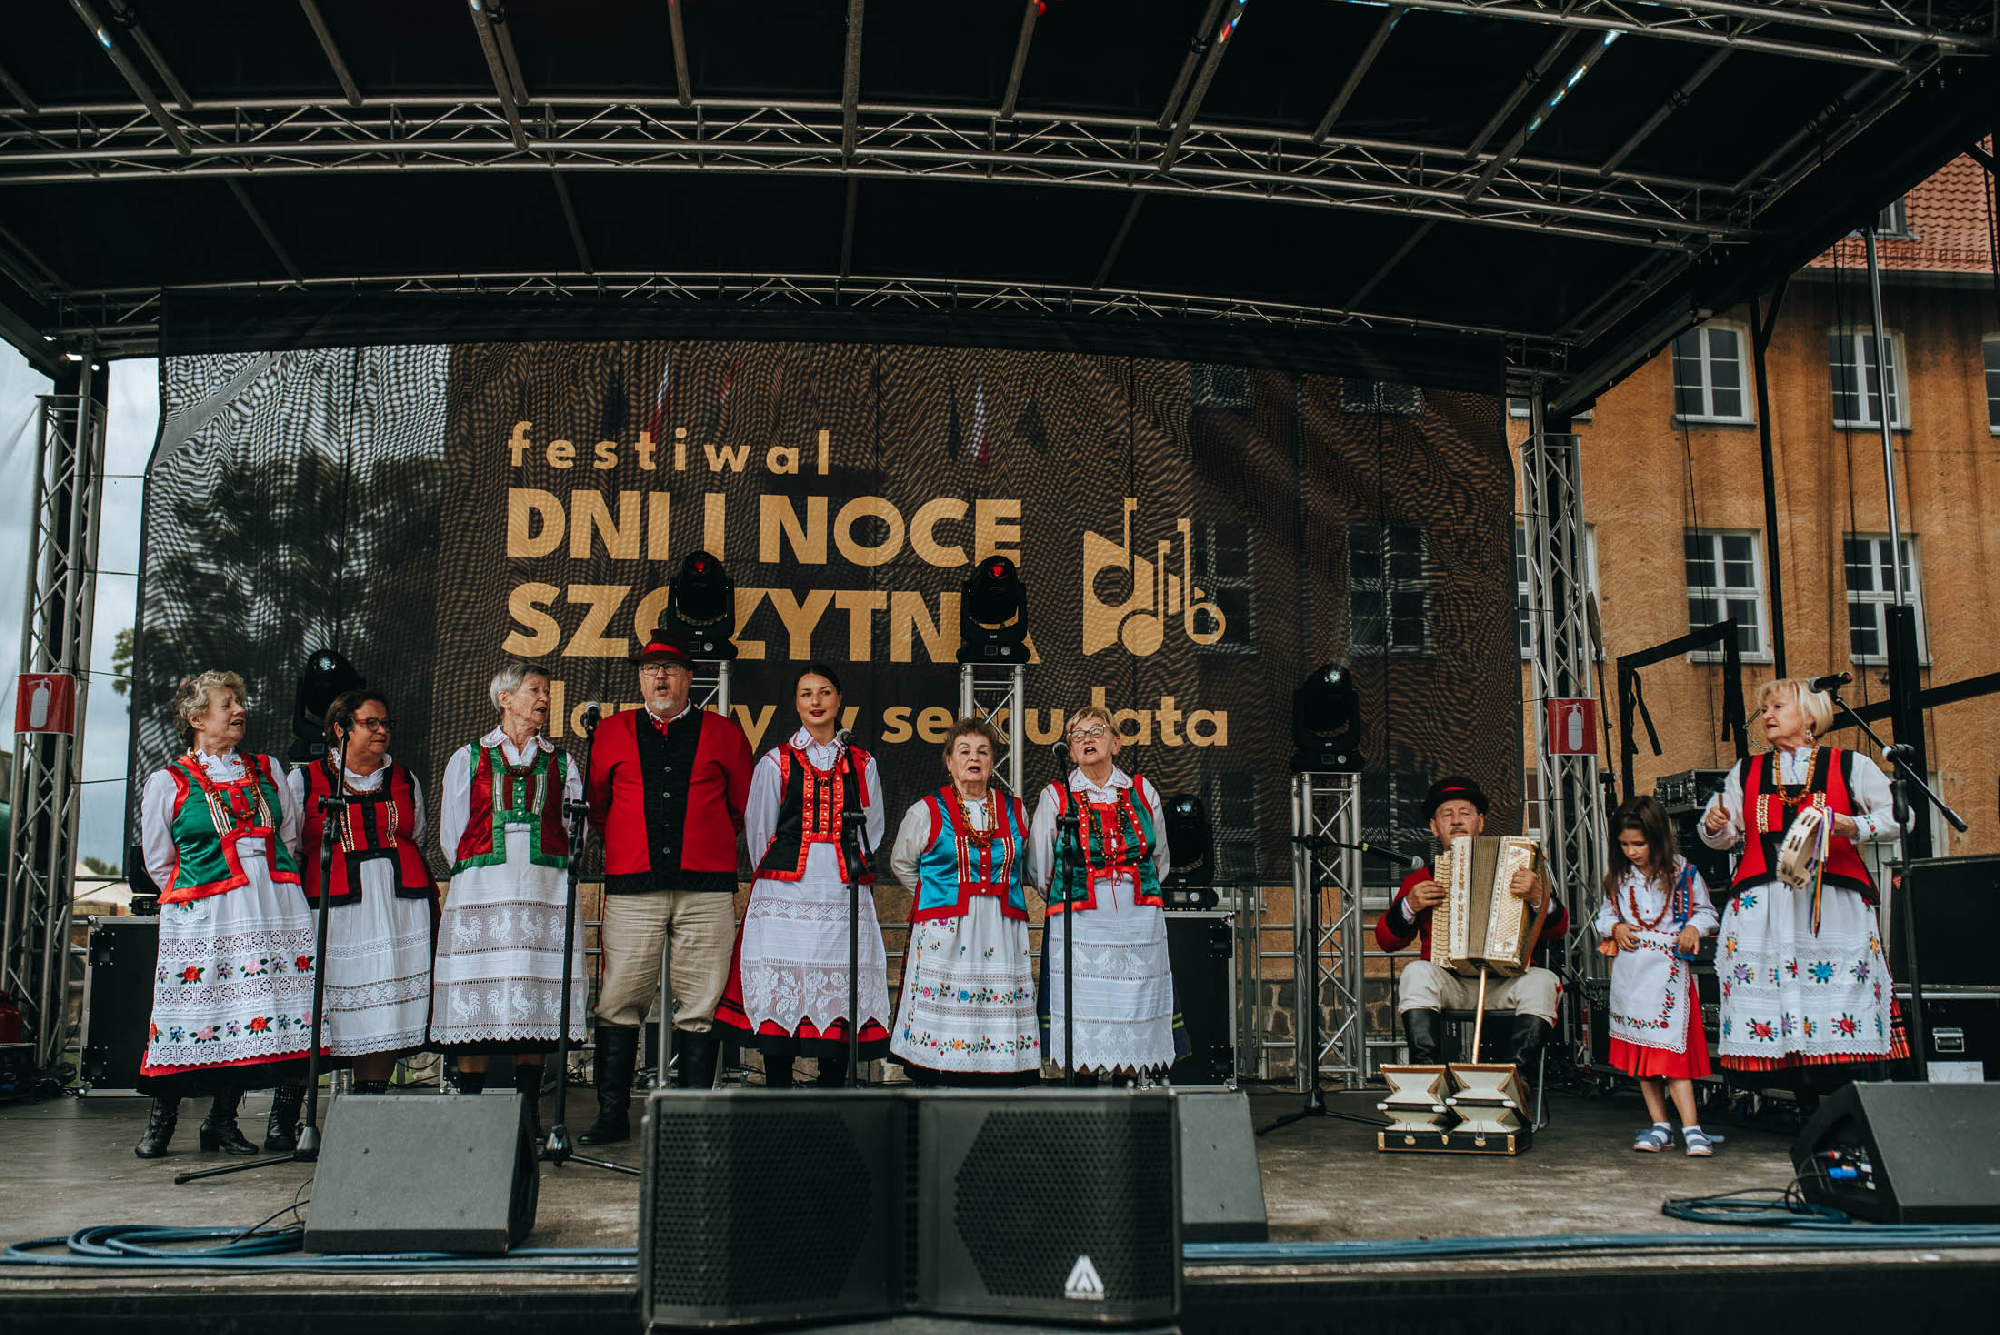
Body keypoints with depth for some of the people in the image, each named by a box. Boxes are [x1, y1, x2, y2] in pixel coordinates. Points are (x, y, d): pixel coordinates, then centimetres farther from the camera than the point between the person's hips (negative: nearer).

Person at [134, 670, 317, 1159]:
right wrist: (208, 895, 6)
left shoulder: (266, 770, 16)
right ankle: (161, 1119, 10)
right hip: (202, 916, -3)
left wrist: (268, 887, 13)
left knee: (255, 1014, -1)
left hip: (275, 909, 3)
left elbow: (290, 838, 21)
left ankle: (222, 1120, 10)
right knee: (194, 1011, -7)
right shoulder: (167, 783, 6)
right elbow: (158, 862, 10)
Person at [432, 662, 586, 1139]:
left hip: (546, 894, 1)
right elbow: (451, 835, 12)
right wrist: (482, 873, 5)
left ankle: (528, 1112, 6)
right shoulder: (467, 759, 12)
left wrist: (545, 872, 2)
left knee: (537, 1000, -1)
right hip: (480, 893, -1)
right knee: (477, 995, -5)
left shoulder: (561, 763, 16)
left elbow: (574, 831, 13)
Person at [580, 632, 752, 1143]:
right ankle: (612, 1116, 7)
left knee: (698, 1007, 1)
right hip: (632, 887, 1)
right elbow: (595, 804, 22)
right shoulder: (612, 732, 13)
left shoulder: (724, 733, 10)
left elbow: (744, 805, 17)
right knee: (619, 1004, -1)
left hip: (706, 889, 0)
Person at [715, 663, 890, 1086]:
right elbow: (758, 832, 12)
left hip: (844, 892, 1)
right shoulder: (775, 763, 9)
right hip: (785, 893, -1)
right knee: (779, 999, -4)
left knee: (841, 998, -3)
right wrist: (776, 876, 11)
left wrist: (848, 868, 13)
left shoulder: (862, 765, 13)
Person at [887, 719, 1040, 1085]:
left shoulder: (1014, 811, 11)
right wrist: (937, 895, 11)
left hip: (1003, 933, 2)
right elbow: (901, 863, 16)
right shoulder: (927, 811, 4)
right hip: (944, 935, -2)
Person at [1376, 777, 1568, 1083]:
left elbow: (1558, 931, 5)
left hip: (1505, 984, 0)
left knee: (1542, 982, -29)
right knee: (1416, 972, -29)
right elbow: (1386, 940, 14)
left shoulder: (1513, 873, 13)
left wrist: (1539, 898, -17)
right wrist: (1409, 906, -6)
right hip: (1449, 984, 1)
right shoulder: (1420, 881, 17)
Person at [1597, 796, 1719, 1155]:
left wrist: (1694, 928, -14)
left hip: (1668, 968, -5)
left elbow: (1705, 910, 5)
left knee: (1671, 1046, -13)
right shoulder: (1618, 875, 7)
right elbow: (1605, 913, 15)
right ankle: (1659, 1124, 16)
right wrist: (1616, 928, -5)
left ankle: (1690, 1127, -11)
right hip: (1629, 970, 5)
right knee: (1639, 1049, 8)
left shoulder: (1682, 872, -4)